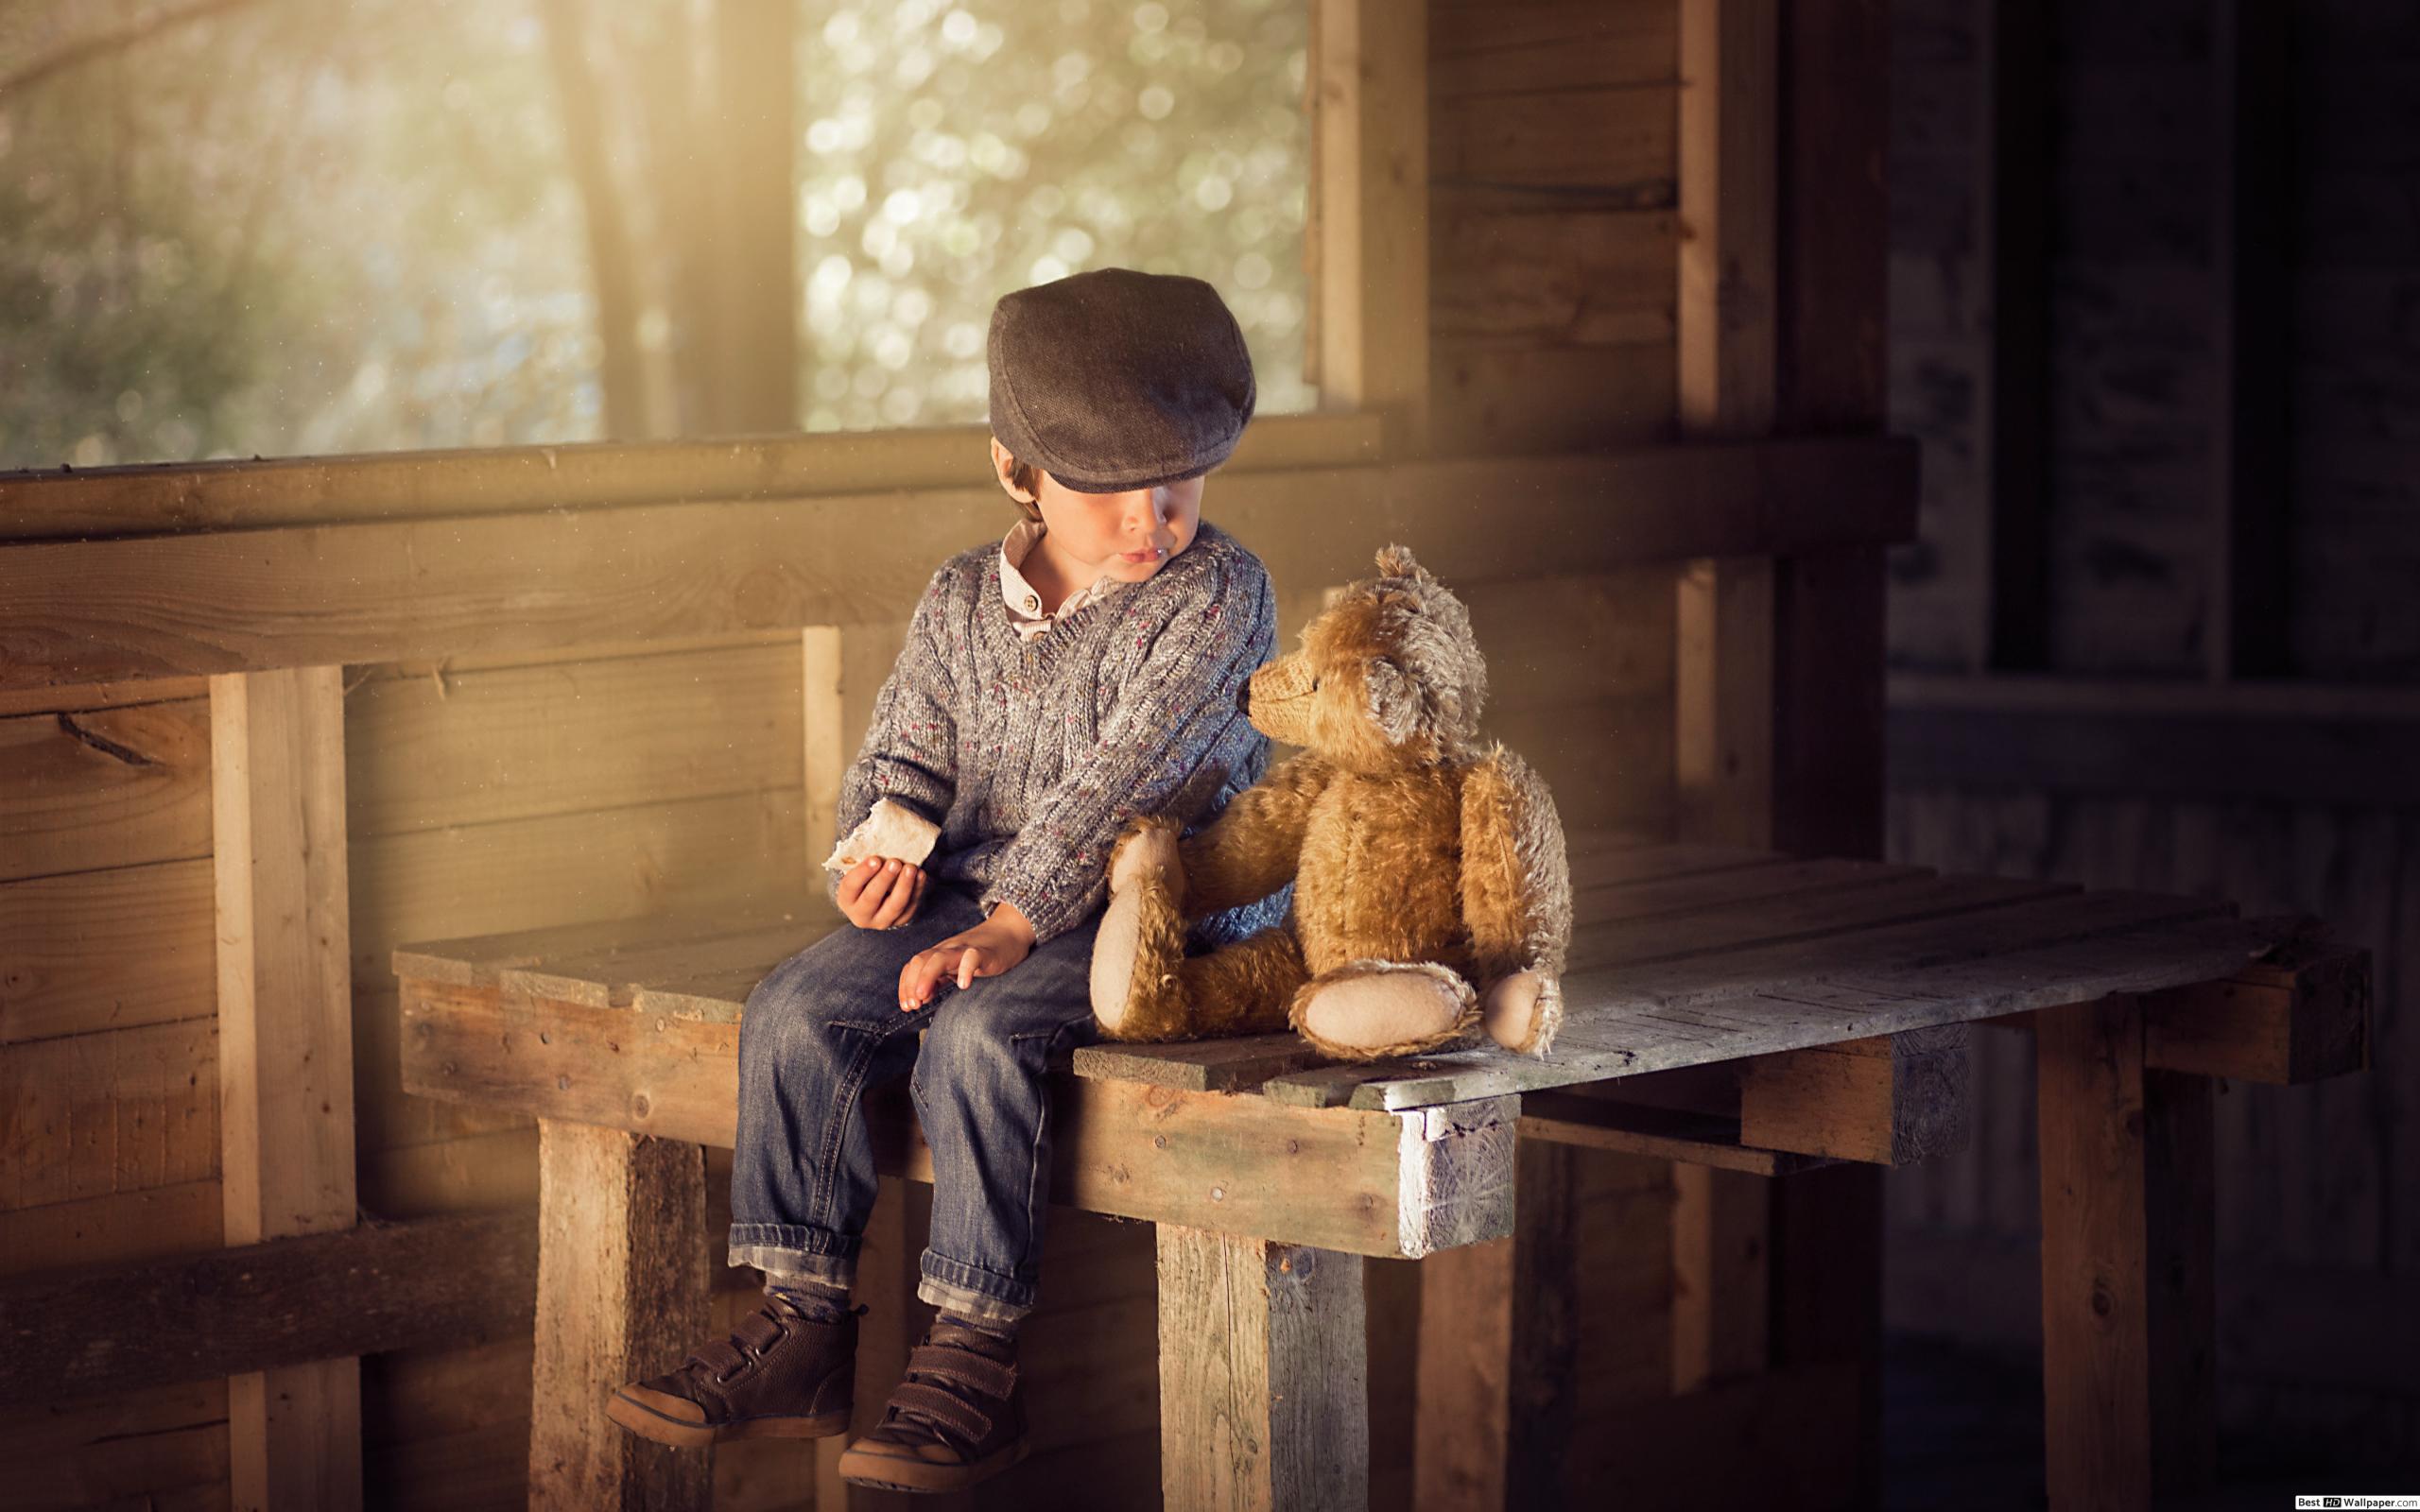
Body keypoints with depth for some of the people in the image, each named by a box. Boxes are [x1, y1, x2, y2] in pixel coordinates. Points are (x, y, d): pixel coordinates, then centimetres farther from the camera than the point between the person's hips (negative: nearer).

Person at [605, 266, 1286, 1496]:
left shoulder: (1216, 596, -9)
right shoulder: (962, 601, 9)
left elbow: (1115, 781, -18)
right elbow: (904, 754, 13)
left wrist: (1013, 923, -25)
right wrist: (881, 845, -12)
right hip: (969, 888, 6)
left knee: (974, 1033, -32)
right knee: (795, 1010, -16)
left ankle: (972, 1360, -23)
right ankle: (802, 1326, -8)